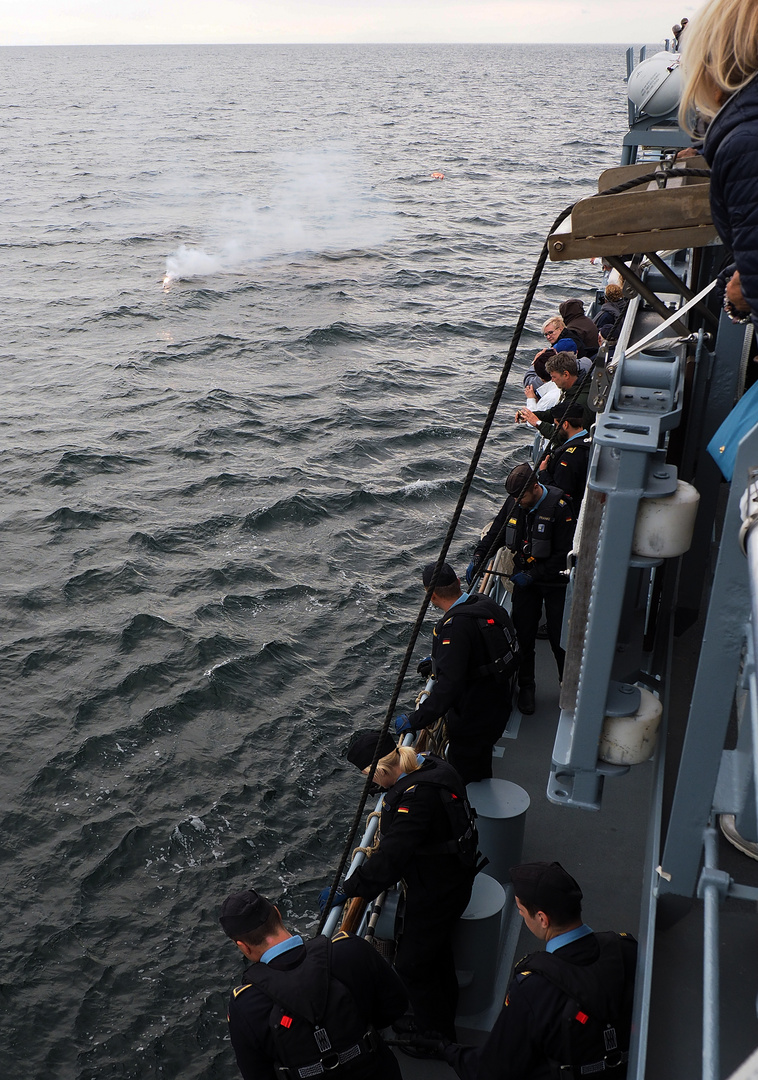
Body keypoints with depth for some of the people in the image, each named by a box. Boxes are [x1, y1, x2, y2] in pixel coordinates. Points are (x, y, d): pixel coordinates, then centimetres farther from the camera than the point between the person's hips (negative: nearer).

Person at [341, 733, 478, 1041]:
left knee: (412, 964, 9)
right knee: (436, 950, 29)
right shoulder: (429, 764, -6)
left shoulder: (417, 796, -36)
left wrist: (348, 888, -24)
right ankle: (445, 1013, 51)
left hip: (435, 893, -10)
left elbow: (390, 858, -34)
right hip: (452, 877, 10)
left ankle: (436, 1033, 30)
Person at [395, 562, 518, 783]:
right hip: (498, 707, 9)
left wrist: (415, 720, -30)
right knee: (480, 775, 29)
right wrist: (437, 661, 26)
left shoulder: (455, 625, -31)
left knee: (463, 783, 9)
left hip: (472, 721, -9)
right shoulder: (484, 603, -2)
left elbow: (449, 686, -36)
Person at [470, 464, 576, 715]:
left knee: (559, 638, 3)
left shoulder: (559, 507, -23)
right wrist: (478, 557, -6)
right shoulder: (514, 503, -6)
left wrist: (531, 575, -21)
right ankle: (526, 687, 27)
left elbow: (564, 553, -20)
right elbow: (496, 532, 10)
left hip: (555, 582, -4)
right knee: (523, 635, 8)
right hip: (525, 580, 4)